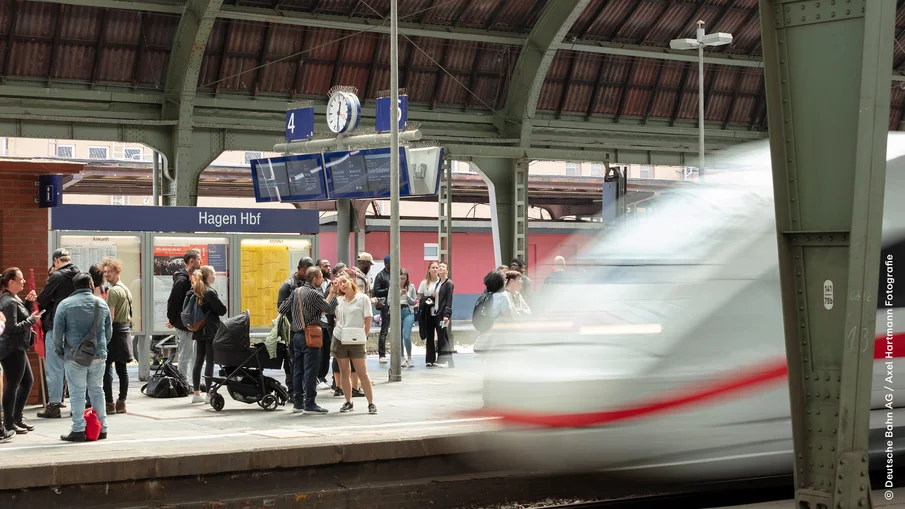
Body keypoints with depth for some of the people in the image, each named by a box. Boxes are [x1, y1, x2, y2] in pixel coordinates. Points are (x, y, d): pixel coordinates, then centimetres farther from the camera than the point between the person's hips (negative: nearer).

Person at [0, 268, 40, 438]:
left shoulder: (14, 299, 11)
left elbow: (21, 316, 19)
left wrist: (28, 302, 7)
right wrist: (32, 319, -13)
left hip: (17, 348, 11)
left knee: (28, 381, 18)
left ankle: (17, 417, 26)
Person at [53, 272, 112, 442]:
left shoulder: (66, 304, -5)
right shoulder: (101, 304, 6)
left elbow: (57, 331, -4)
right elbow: (109, 331, 13)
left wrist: (59, 350, 10)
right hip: (99, 356, 3)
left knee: (77, 392, 0)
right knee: (97, 390, 13)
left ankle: (78, 430, -1)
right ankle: (102, 428, 17)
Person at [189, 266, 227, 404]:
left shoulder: (195, 291, 9)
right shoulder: (210, 292, -15)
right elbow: (222, 310, -14)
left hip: (199, 330, 8)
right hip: (211, 331, -8)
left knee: (198, 360, 11)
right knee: (210, 361, -5)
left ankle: (196, 393, 14)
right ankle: (209, 395, -5)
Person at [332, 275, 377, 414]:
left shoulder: (363, 298, -2)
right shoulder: (339, 301, 10)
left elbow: (368, 320, -2)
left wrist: (364, 337, -3)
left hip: (356, 340, -4)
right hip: (340, 339, 4)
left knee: (363, 373, -6)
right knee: (344, 372, 6)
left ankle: (371, 403, 0)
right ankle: (348, 403, 14)